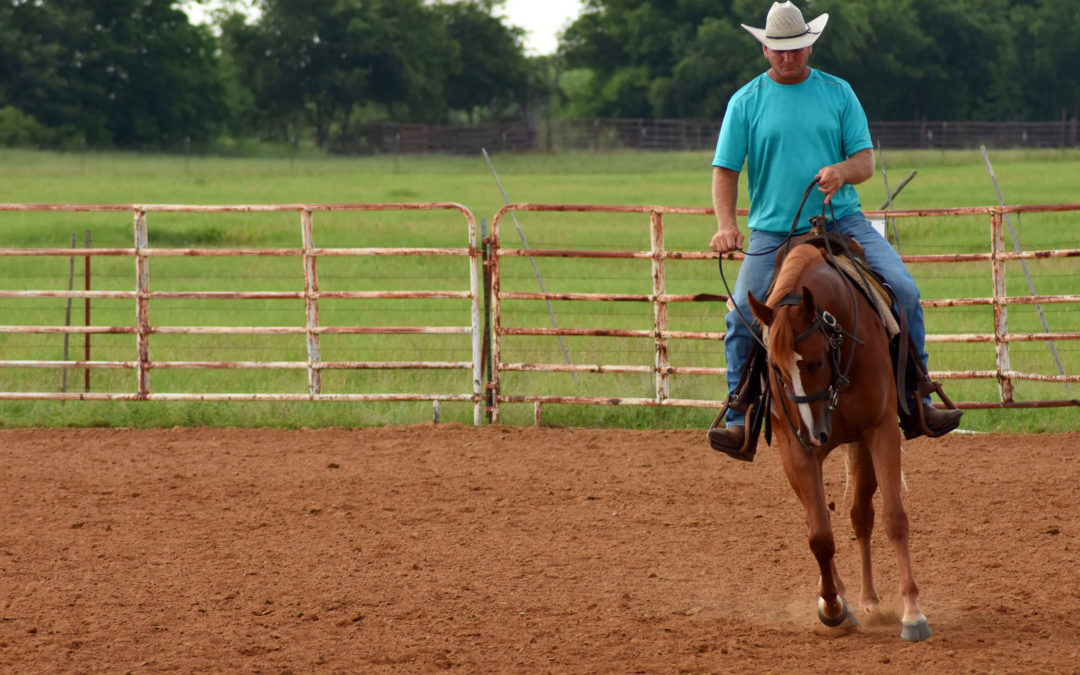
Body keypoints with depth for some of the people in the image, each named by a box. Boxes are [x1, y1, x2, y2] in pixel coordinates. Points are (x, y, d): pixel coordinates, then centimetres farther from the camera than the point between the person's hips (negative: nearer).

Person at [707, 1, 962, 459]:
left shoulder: (838, 93, 8)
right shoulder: (746, 103, 5)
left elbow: (865, 163, 5)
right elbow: (725, 171, 1)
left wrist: (840, 170, -19)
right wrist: (726, 226, -16)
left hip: (842, 221, 1)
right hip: (773, 231, -1)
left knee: (903, 291, -16)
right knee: (742, 316, -16)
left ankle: (917, 402, -6)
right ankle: (739, 422, -3)